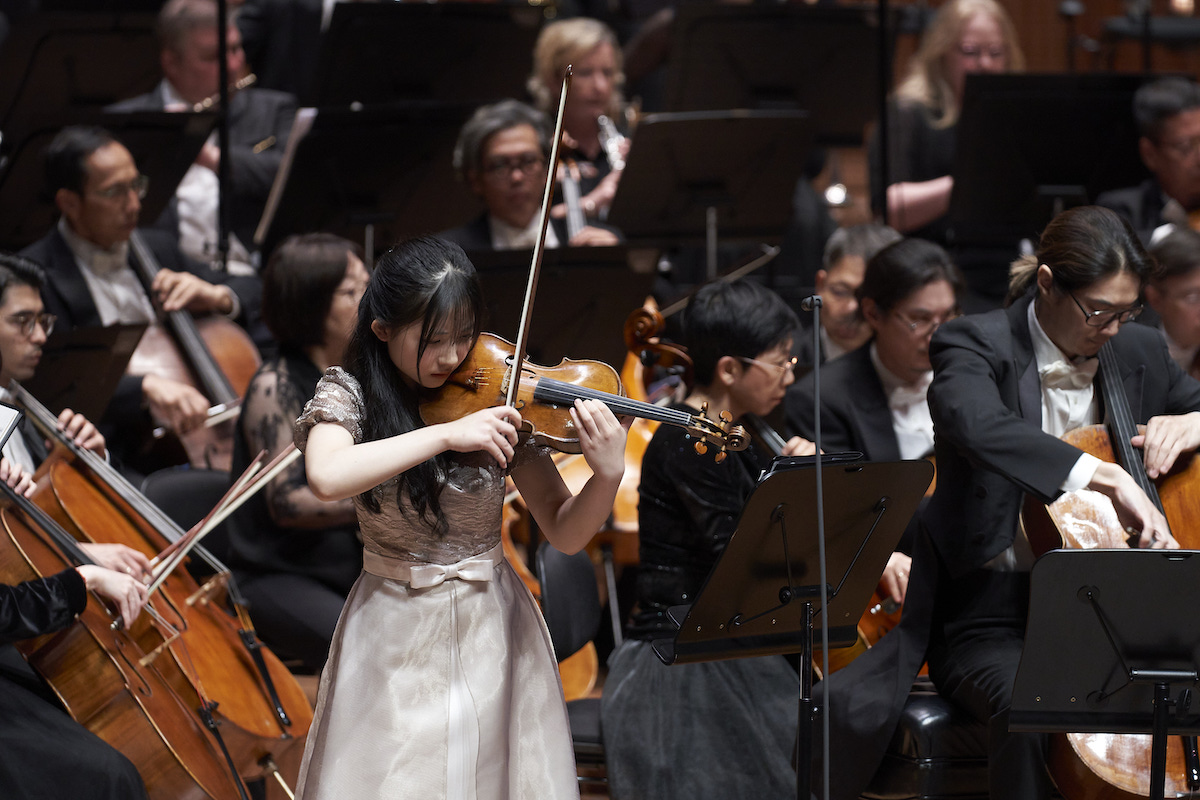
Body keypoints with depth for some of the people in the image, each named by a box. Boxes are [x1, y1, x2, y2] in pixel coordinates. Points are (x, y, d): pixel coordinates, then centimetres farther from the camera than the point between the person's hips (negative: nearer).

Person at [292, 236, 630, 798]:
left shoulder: (497, 398, -3)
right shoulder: (350, 396, -7)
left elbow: (564, 533, -4)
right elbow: (326, 477, -30)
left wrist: (608, 476, -24)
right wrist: (448, 434, -33)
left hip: (493, 641, 2)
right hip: (395, 641, -1)